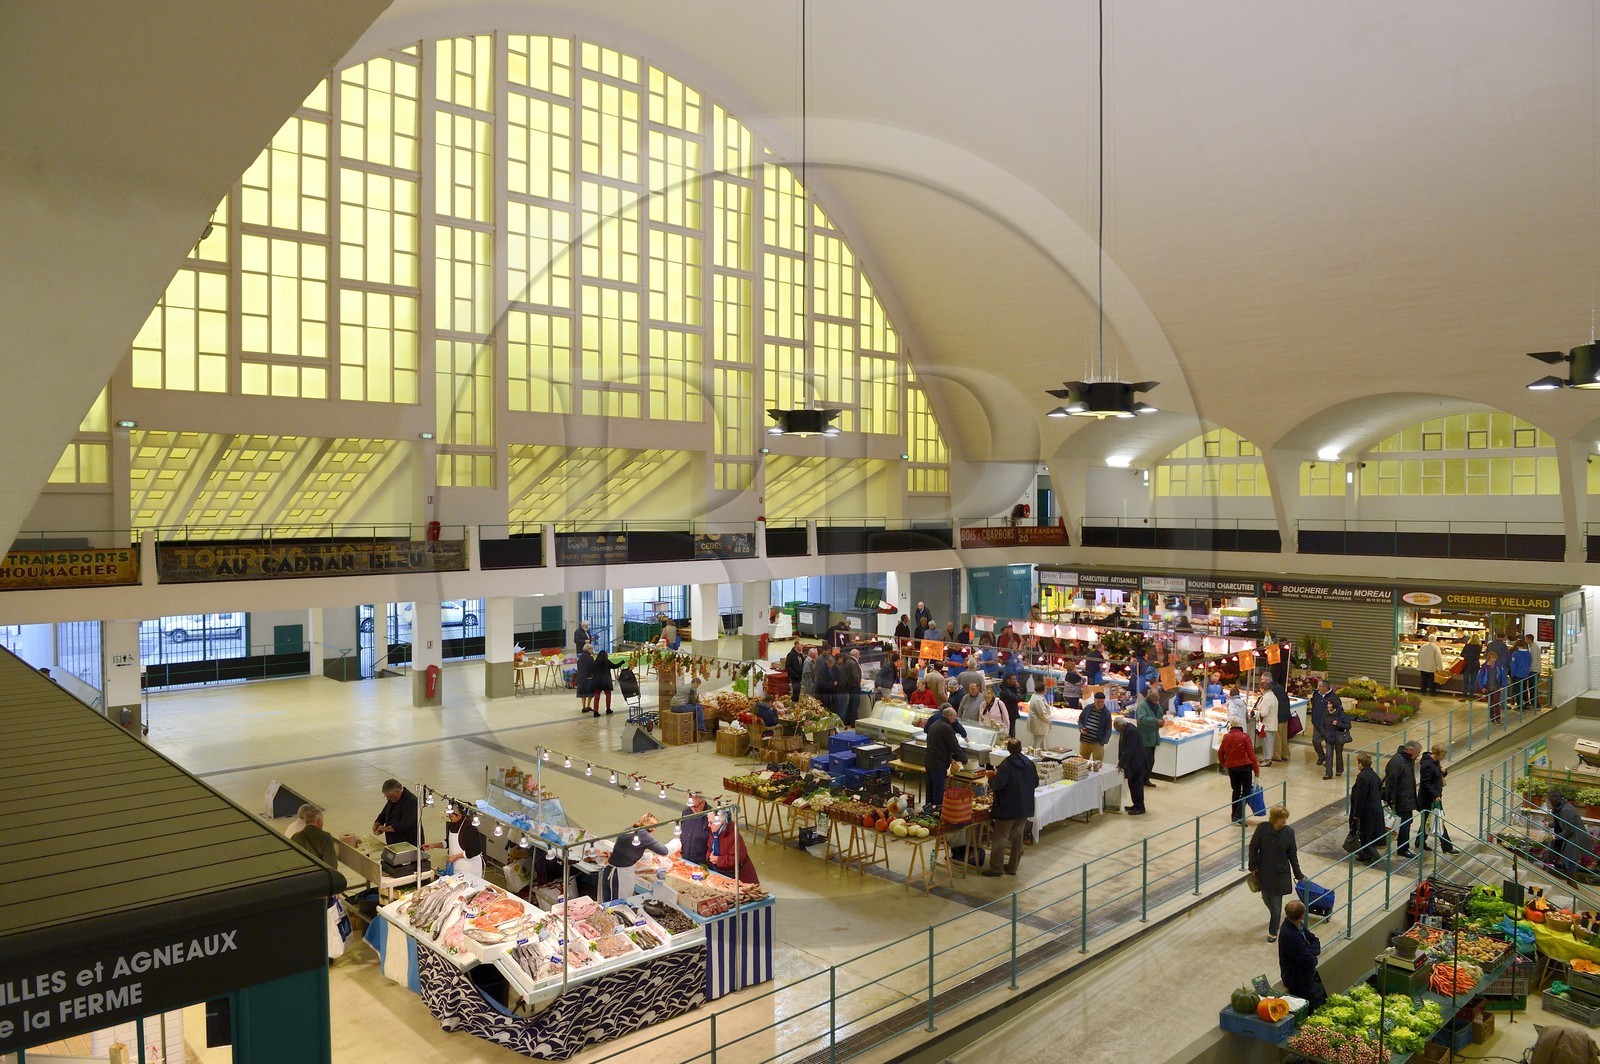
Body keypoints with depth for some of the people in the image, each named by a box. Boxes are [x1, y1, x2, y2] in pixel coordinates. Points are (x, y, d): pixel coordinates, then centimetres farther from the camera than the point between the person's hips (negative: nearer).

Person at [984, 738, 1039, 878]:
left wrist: (992, 778, -5)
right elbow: (1035, 783, 8)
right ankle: (1013, 866, 22)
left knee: (1000, 838, 3)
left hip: (1007, 809, -6)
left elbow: (997, 785, -24)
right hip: (1025, 808, 6)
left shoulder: (1006, 765, -21)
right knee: (1018, 837, 15)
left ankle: (995, 868, 7)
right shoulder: (1030, 763, -1)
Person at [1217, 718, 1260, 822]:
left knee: (1236, 790, 18)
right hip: (1245, 767, -4)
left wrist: (1223, 764, 29)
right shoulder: (1244, 737, -8)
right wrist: (1256, 769, -2)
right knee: (1246, 791, 1)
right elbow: (1251, 754, -8)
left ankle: (1235, 815, 24)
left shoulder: (1226, 737, 4)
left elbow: (1220, 753, 12)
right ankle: (1239, 815, -11)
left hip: (1231, 767, 5)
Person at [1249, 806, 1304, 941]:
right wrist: (1253, 866, -7)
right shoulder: (1262, 828, -14)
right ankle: (1276, 918, 49)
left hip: (1280, 873, -1)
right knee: (1266, 898, 19)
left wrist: (1298, 873, 5)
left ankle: (1273, 932, 20)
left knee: (1276, 903, 5)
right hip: (1264, 872, 1)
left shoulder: (1288, 831, -11)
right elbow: (1253, 847, -5)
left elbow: (1292, 854, -1)